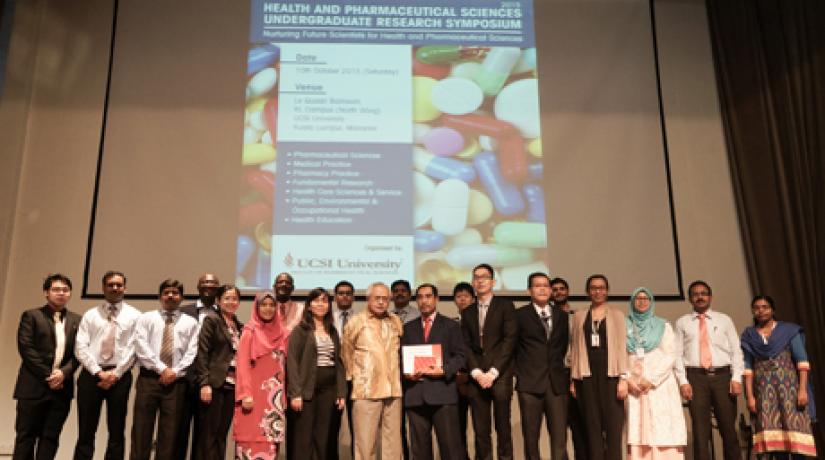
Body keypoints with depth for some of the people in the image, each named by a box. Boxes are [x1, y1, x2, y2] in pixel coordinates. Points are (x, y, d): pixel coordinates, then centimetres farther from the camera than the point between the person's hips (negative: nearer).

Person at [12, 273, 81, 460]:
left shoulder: (76, 320, 13)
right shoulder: (31, 316, 3)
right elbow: (26, 348, -7)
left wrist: (63, 373, -11)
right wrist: (47, 376, -12)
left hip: (61, 387, 3)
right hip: (34, 386, -3)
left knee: (51, 437, 4)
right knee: (26, 436, 1)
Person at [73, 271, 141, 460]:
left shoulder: (134, 315, 7)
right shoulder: (90, 315, 11)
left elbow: (133, 348, -2)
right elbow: (81, 347, 1)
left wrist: (115, 373, -11)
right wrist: (99, 372, -9)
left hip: (120, 375, -1)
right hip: (91, 374, 1)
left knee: (117, 432, 3)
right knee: (86, 431, 2)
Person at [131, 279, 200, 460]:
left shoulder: (190, 322, 11)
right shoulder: (146, 318, 10)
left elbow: (192, 352, 2)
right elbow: (141, 347, -3)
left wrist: (175, 371, -11)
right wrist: (162, 369, -11)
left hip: (176, 382, 0)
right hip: (148, 379, 0)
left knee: (169, 433, 2)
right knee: (142, 430, 0)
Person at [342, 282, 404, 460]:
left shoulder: (396, 321, 10)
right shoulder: (356, 321, 0)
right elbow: (346, 352, 8)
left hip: (393, 390, 4)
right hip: (366, 391, -3)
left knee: (393, 442, 7)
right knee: (365, 442, -2)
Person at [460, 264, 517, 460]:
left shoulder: (505, 306, 4)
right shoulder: (467, 312, 16)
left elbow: (509, 340, -4)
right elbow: (466, 346, 9)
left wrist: (493, 372, -10)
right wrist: (477, 372, -5)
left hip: (500, 375, -3)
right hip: (476, 377, 3)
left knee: (503, 427, -1)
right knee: (480, 430, 1)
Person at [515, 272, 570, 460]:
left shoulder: (562, 315, 13)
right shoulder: (520, 315, 2)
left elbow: (564, 346, 19)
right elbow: (513, 346, 6)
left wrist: (566, 374, 12)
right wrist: (519, 372, 1)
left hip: (557, 382, 2)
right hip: (530, 382, -2)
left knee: (560, 435, -3)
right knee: (531, 436, 2)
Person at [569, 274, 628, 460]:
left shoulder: (617, 315, 8)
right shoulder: (578, 317, 12)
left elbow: (622, 347, 1)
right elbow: (575, 349, 10)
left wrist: (623, 378, -7)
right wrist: (573, 380, 5)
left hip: (610, 375, -1)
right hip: (587, 376, 1)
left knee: (613, 426, -5)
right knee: (593, 427, 3)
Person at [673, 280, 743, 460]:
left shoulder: (724, 320, 13)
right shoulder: (682, 323, 10)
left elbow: (736, 350, 8)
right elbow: (677, 354, 3)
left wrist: (736, 378, -3)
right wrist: (683, 381, -7)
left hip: (722, 376, 1)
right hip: (696, 377, -1)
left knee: (728, 427, 4)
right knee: (700, 429, -1)